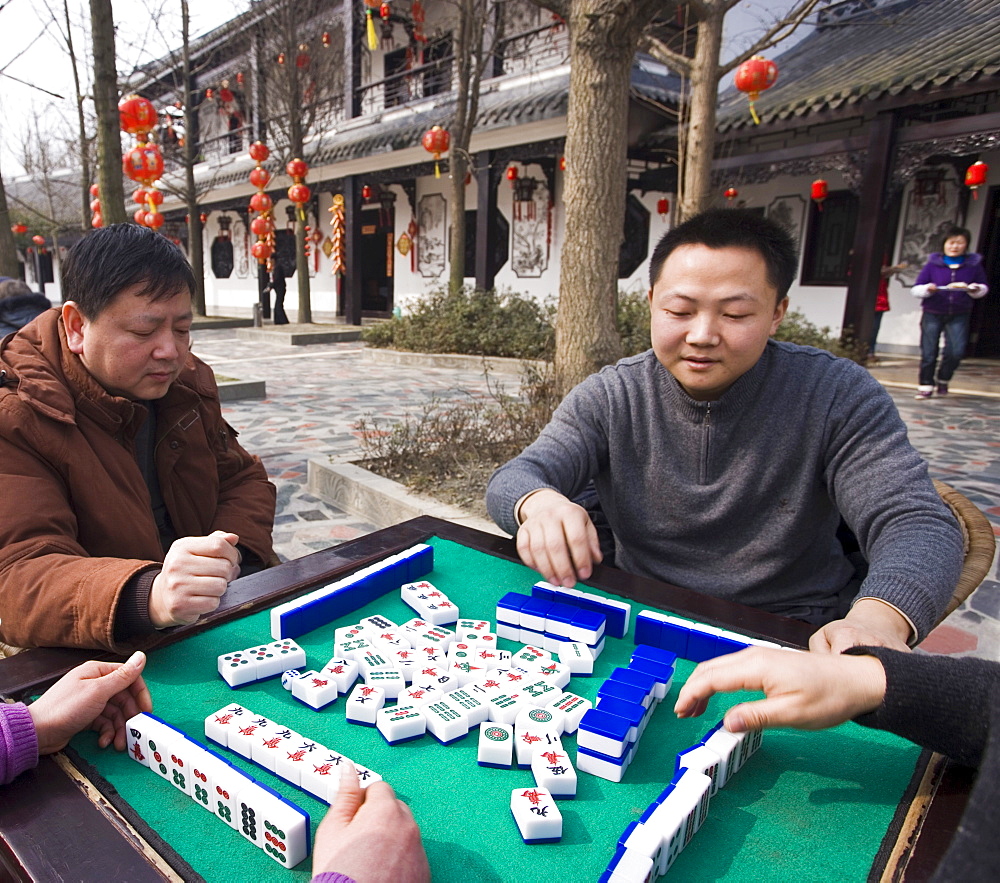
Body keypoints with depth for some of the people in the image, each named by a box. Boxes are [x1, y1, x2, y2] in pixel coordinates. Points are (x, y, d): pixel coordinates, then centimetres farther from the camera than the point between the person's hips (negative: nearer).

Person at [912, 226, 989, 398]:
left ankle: (943, 379, 16)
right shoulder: (933, 264, 1)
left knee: (956, 351, -10)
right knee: (928, 353, 0)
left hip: (959, 315, 1)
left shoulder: (974, 264, 5)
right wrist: (927, 289, -19)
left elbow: (983, 287, 15)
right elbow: (916, 289, 2)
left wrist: (975, 289, -8)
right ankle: (925, 385, 14)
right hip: (932, 313, -1)